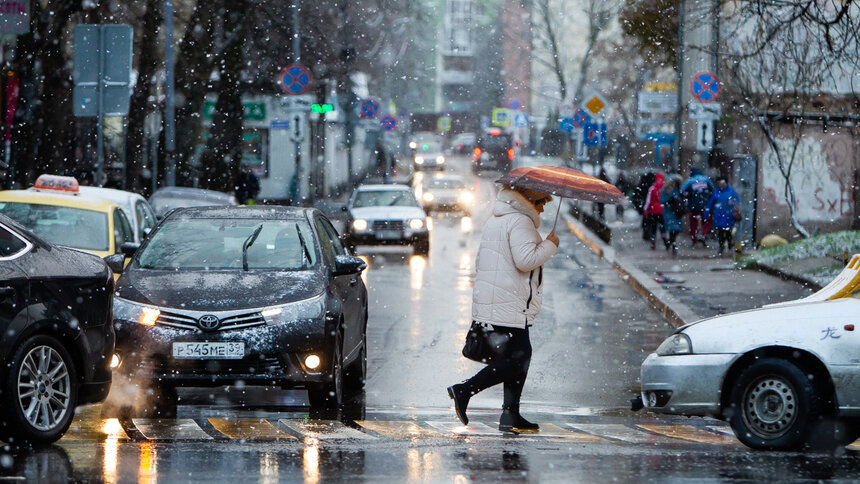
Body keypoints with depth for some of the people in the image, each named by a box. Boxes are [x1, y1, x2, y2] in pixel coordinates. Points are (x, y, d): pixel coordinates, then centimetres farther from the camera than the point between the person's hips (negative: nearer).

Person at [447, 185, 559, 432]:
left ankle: (511, 414, 10)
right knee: (517, 358, -9)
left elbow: (479, 260, 26)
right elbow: (525, 259, -24)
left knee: (519, 356, 12)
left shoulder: (496, 220, 20)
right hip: (510, 306, -11)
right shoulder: (520, 222, -12)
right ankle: (465, 390, -12)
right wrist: (550, 245, -10)